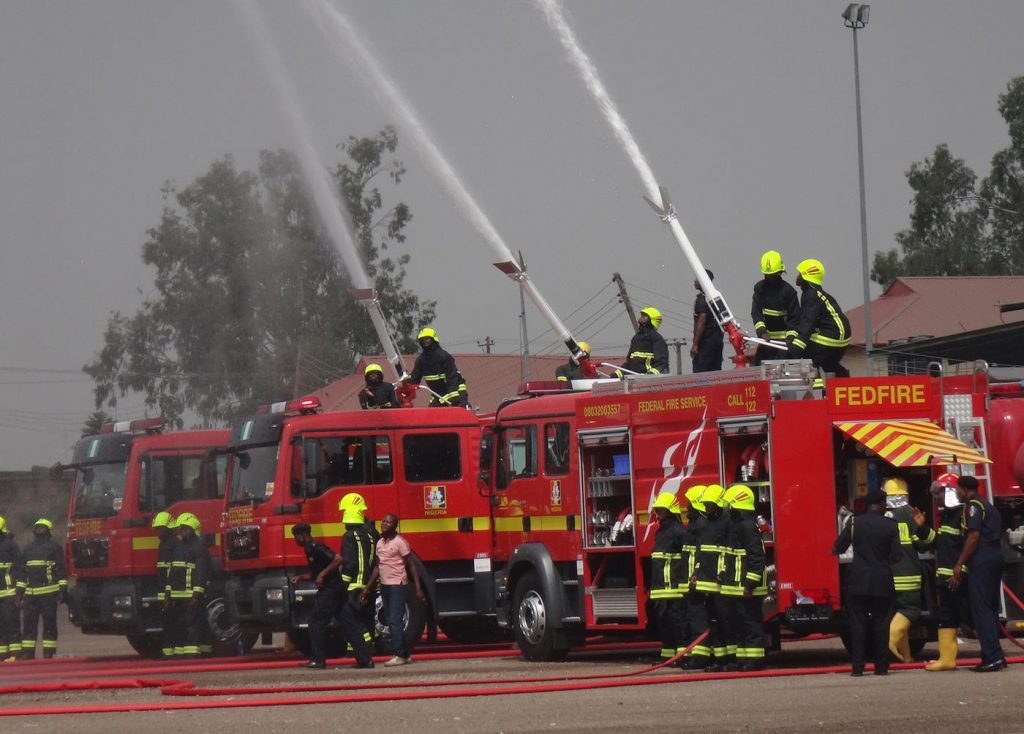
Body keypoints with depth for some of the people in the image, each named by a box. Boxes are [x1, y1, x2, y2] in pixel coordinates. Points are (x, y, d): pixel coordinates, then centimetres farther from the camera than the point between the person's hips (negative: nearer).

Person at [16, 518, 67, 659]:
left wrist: (62, 591, -10)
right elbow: (22, 572, 22)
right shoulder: (28, 549, 19)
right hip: (31, 593, 5)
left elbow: (62, 571, -1)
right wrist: (19, 592, 15)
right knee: (28, 624, 1)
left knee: (49, 625, -3)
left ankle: (48, 653, 0)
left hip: (49, 593, -5)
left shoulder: (55, 548, 4)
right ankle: (27, 654, 4)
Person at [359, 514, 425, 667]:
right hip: (385, 586, 8)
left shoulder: (399, 542, -9)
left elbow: (411, 566, -10)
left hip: (398, 585, -8)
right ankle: (406, 654, 15)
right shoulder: (380, 543, 12)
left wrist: (418, 589, -15)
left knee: (395, 621, -12)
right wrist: (366, 589, 17)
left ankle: (399, 655, -10)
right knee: (392, 621, 9)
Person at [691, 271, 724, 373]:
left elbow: (702, 321, -18)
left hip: (706, 341, -9)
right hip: (718, 340, 9)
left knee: (699, 372, -11)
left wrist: (695, 344, -18)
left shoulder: (702, 299, -12)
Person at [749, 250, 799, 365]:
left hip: (783, 338, -4)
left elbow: (794, 317, -7)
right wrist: (762, 332, -19)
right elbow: (756, 312, -4)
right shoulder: (760, 288, 4)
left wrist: (790, 337, -21)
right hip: (766, 337, 5)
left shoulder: (788, 291, -6)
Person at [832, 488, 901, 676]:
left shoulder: (854, 524, -2)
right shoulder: (890, 526, -2)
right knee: (881, 624, 7)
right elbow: (897, 555, -4)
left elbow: (838, 548, 1)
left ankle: (857, 667, -3)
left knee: (858, 623, 2)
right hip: (882, 581, 0)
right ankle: (881, 666, 6)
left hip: (858, 581, 0)